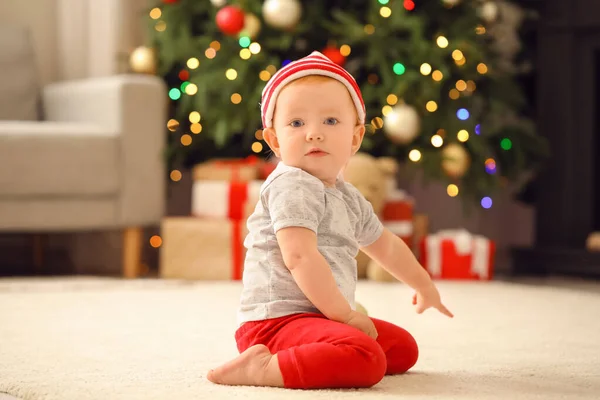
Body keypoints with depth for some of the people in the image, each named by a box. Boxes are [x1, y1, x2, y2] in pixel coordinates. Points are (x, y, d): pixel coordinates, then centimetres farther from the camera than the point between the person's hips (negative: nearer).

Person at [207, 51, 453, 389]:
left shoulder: (348, 197, 16)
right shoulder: (292, 186, -14)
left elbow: (385, 245, 34)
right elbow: (299, 256, -25)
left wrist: (423, 285, 46)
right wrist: (345, 314, -21)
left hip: (320, 316, 10)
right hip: (279, 318, -10)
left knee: (404, 348, 23)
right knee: (365, 359, -33)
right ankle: (263, 368, -26)